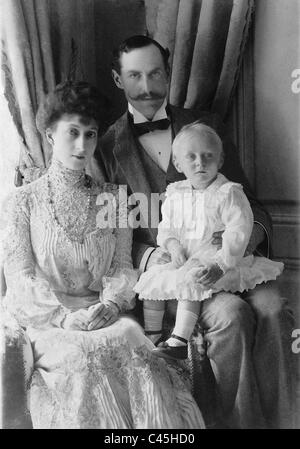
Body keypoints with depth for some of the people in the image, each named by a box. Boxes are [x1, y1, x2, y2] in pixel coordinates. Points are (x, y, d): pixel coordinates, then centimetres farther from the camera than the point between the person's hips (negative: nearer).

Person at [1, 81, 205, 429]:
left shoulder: (112, 198, 14)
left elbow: (123, 266, 7)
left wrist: (110, 304, -14)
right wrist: (65, 315, -18)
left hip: (104, 314, 2)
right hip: (46, 320, -2)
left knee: (133, 348, -28)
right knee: (81, 359, -32)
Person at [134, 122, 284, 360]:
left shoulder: (229, 194, -10)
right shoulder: (175, 195, 8)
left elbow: (238, 233, -17)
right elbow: (166, 229, 12)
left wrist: (218, 264, -27)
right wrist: (174, 247, -10)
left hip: (218, 262, -6)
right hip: (184, 260, 6)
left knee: (188, 282, -30)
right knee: (151, 280, -6)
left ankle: (179, 341, -25)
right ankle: (152, 339, 5)